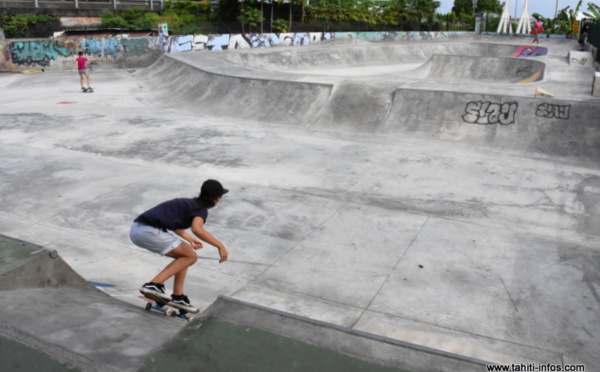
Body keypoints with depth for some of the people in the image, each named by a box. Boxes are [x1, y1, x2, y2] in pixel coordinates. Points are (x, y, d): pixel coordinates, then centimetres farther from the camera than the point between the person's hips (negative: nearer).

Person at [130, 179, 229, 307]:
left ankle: (178, 296, 19)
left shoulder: (189, 203, 21)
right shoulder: (201, 210, -4)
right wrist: (220, 245, -21)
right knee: (191, 256, 0)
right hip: (149, 232, -9)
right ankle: (154, 284, -7)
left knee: (184, 255, 19)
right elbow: (197, 229, -26)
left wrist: (189, 238, 39)